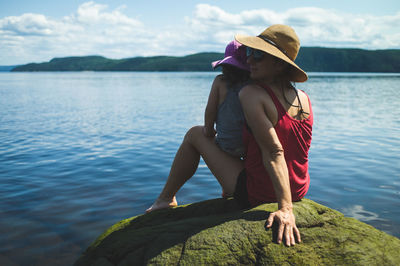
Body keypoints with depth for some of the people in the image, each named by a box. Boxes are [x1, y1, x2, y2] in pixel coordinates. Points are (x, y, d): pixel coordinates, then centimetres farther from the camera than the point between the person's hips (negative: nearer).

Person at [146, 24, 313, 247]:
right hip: (299, 192, 7)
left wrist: (285, 209, -32)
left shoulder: (252, 94, -20)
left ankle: (166, 198, 25)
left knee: (195, 134, 8)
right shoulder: (304, 98, 0)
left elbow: (273, 152, -29)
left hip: (255, 193, -6)